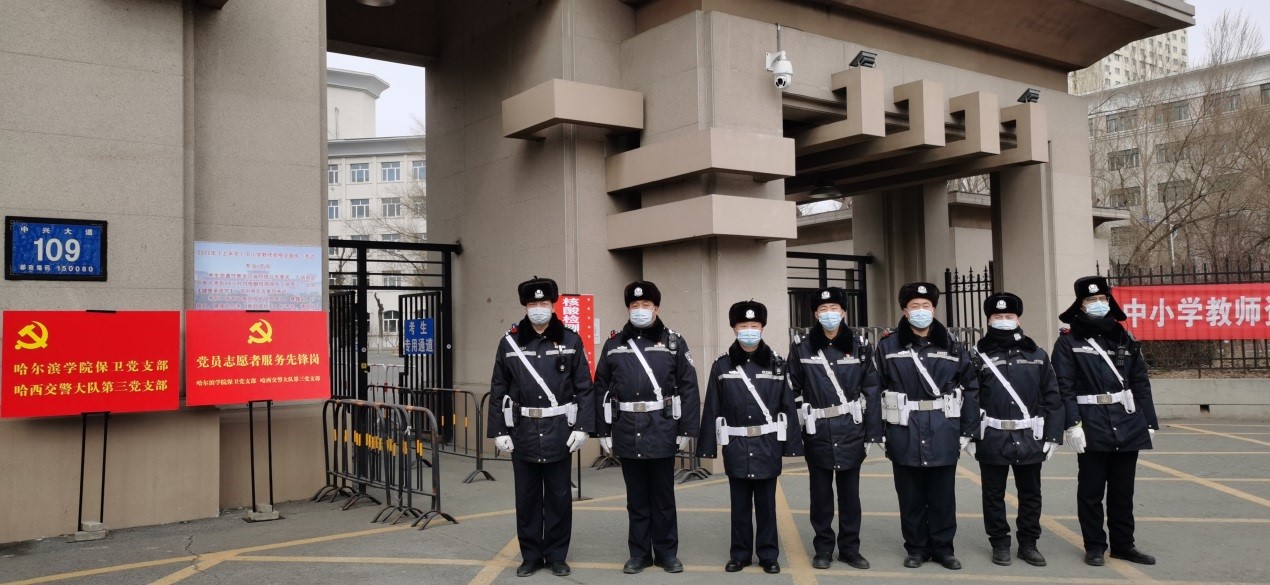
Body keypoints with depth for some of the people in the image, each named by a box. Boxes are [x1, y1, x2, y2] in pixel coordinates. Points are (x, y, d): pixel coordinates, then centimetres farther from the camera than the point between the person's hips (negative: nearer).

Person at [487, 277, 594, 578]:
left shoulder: (570, 341, 0)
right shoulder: (509, 342, 2)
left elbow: (584, 387, 0)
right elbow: (498, 390, 3)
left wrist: (582, 426, -7)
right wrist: (499, 431, -2)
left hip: (559, 432, -1)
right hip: (523, 432, 1)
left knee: (559, 497, 8)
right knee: (526, 498, 10)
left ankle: (556, 555, 22)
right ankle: (531, 556, 23)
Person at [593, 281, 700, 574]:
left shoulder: (674, 342, 0)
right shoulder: (613, 344, 5)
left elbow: (688, 389, -2)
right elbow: (601, 390, 5)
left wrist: (686, 430, -6)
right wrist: (603, 431, 1)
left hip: (662, 433, -1)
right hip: (628, 434, 2)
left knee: (663, 497, 10)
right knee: (636, 498, 11)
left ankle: (667, 552, 22)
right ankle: (639, 553, 22)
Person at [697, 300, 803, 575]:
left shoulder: (776, 363, -1)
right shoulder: (721, 365, -1)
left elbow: (788, 406, -1)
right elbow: (712, 408, -1)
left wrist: (792, 444, -3)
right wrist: (708, 445, -3)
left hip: (767, 445, 0)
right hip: (736, 446, 0)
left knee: (766, 503, 9)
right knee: (740, 504, 10)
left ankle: (768, 555, 21)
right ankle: (740, 554, 22)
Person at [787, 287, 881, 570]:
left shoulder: (859, 347, 0)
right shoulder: (802, 350, -2)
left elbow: (872, 392, 1)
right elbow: (793, 394, 0)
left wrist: (872, 433, -2)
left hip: (851, 432, 1)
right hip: (817, 434, 0)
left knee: (850, 493, 10)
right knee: (821, 494, 8)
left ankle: (850, 548, 23)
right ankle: (823, 548, 21)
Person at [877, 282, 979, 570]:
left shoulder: (951, 346, 3)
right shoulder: (888, 346, -2)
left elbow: (970, 387, 5)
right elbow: (876, 390, -3)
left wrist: (968, 430, 1)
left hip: (943, 434, 1)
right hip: (904, 434, -1)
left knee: (942, 495, 10)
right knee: (911, 496, 10)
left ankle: (942, 548, 25)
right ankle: (916, 548, 24)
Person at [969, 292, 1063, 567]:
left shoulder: (1037, 355, 4)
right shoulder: (980, 357, -2)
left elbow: (1052, 398, 3)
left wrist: (1052, 436, -1)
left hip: (1029, 439, 2)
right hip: (992, 440, -1)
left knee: (1030, 494, 12)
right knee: (994, 495, 8)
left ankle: (1028, 543, 26)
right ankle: (1000, 544, 22)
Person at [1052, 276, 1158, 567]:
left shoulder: (1125, 339, 9)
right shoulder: (1068, 342, -4)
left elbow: (1141, 383, 11)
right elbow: (1065, 388, -9)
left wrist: (1150, 421, 8)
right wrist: (1073, 424, -17)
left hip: (1128, 425, 4)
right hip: (1092, 428, -4)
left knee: (1123, 490, 13)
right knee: (1091, 491, 5)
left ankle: (1123, 545, 25)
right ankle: (1094, 546, 17)